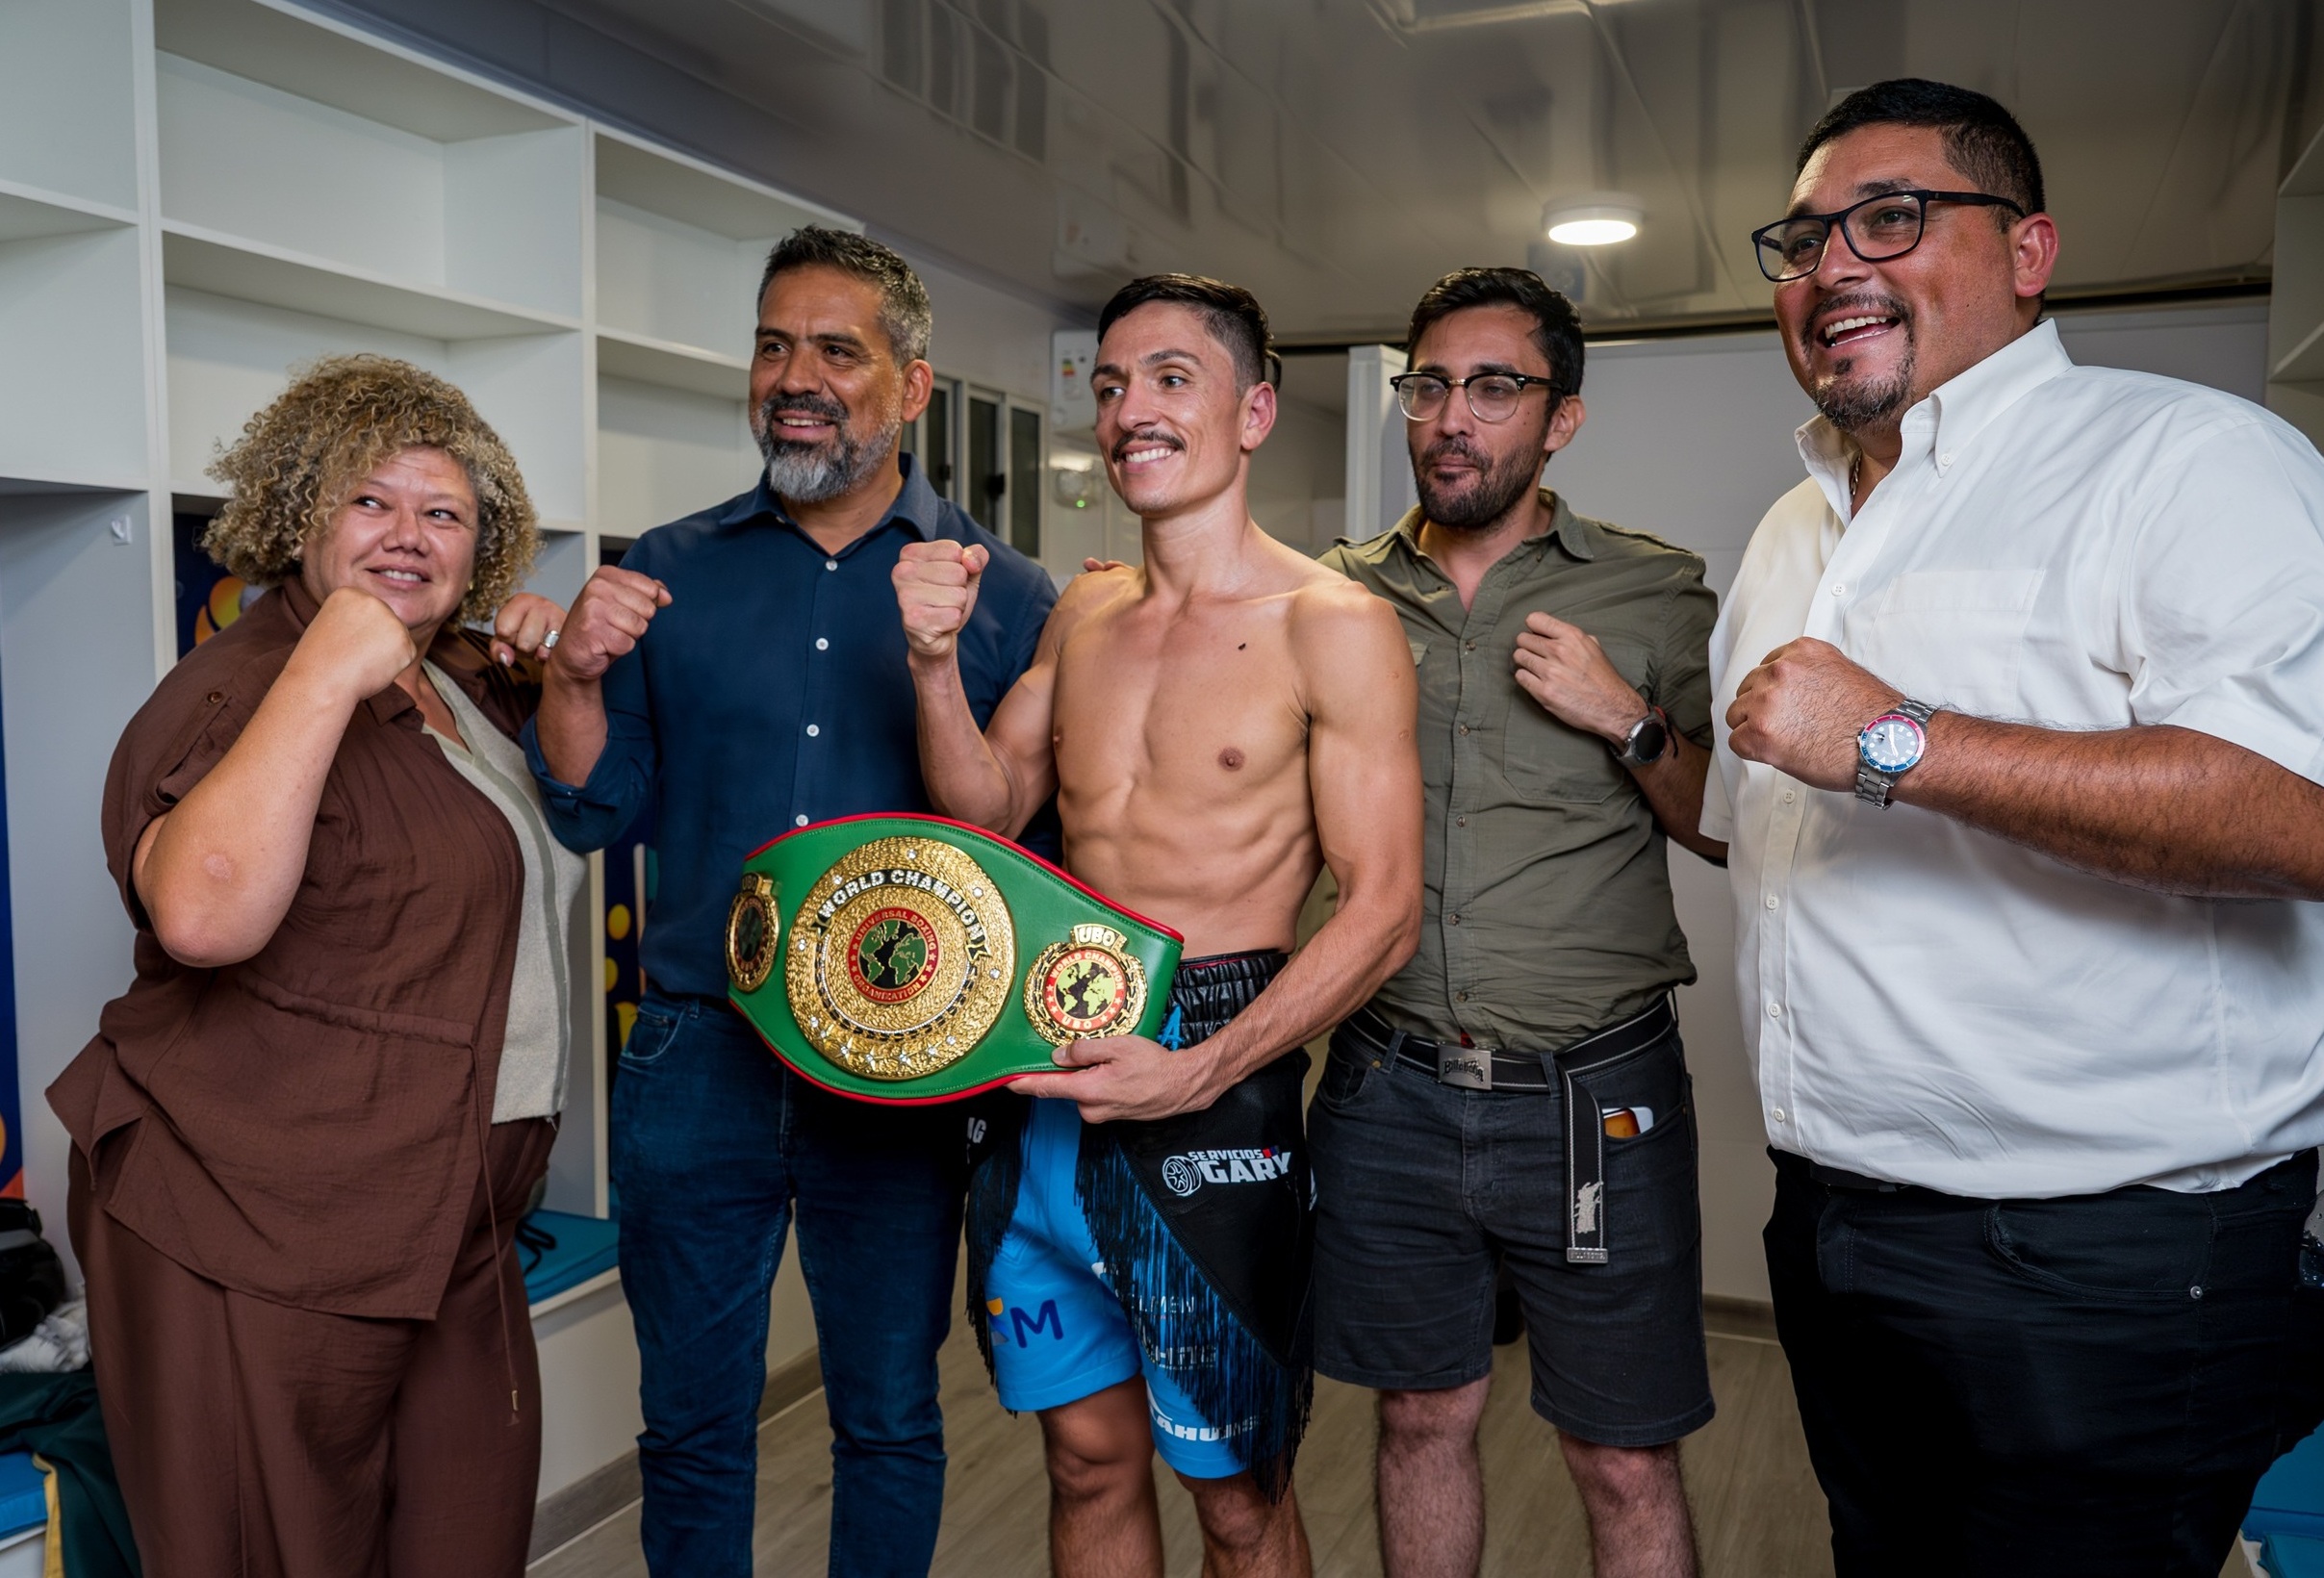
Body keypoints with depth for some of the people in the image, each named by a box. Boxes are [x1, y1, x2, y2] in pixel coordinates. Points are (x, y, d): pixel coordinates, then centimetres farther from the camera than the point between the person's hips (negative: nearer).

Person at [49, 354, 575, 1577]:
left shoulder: (462, 684, 12)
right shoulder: (248, 688, -15)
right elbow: (202, 913, -33)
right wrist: (326, 674, -31)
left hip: (452, 1229, 8)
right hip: (263, 1246, -8)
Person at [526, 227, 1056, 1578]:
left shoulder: (1004, 593, -2)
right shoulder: (673, 570, 4)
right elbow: (595, 813, 2)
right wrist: (579, 677, -14)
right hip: (697, 1060, 2)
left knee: (890, 1421, 16)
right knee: (691, 1425, 17)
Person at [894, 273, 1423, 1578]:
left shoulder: (1333, 626, -9)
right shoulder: (1086, 612, 11)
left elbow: (1384, 910, -13)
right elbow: (987, 809, 13)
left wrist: (1202, 1072, -23)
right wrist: (938, 660, -4)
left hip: (1215, 1077, -5)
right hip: (1048, 1069, 6)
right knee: (1090, 1455, 18)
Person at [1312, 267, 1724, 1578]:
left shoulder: (1657, 594, 0)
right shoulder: (1341, 596, 5)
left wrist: (1627, 720, -15)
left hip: (1594, 1099, -2)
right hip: (1390, 1087, 2)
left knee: (1626, 1463, 8)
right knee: (1425, 1418, 17)